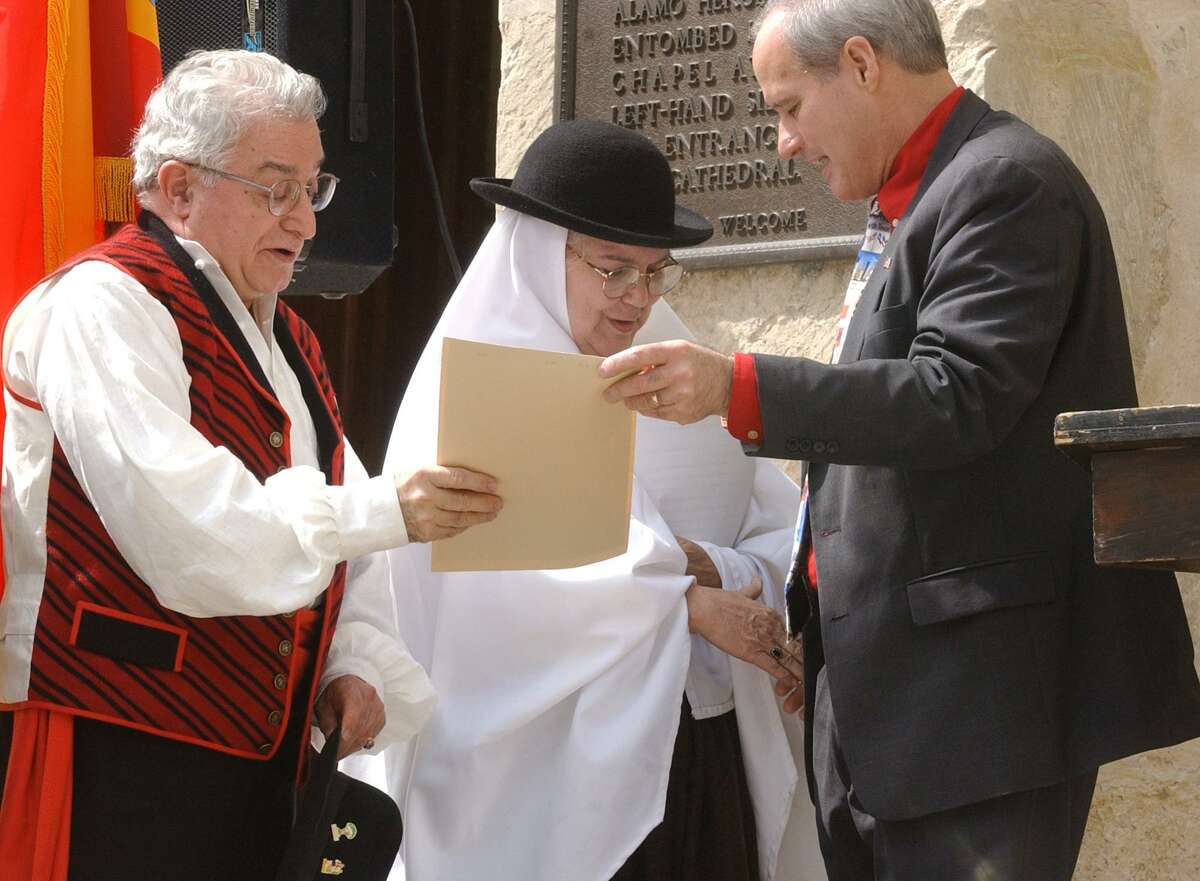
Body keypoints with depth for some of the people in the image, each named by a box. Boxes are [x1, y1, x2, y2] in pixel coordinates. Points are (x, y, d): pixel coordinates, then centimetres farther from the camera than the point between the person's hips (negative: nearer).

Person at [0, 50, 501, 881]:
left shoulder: (286, 337, 20)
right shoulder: (103, 306, -10)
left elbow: (337, 531, 17)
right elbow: (175, 518, -23)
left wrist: (357, 658, -2)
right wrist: (382, 512, -26)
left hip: (261, 750, 8)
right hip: (114, 762, -8)